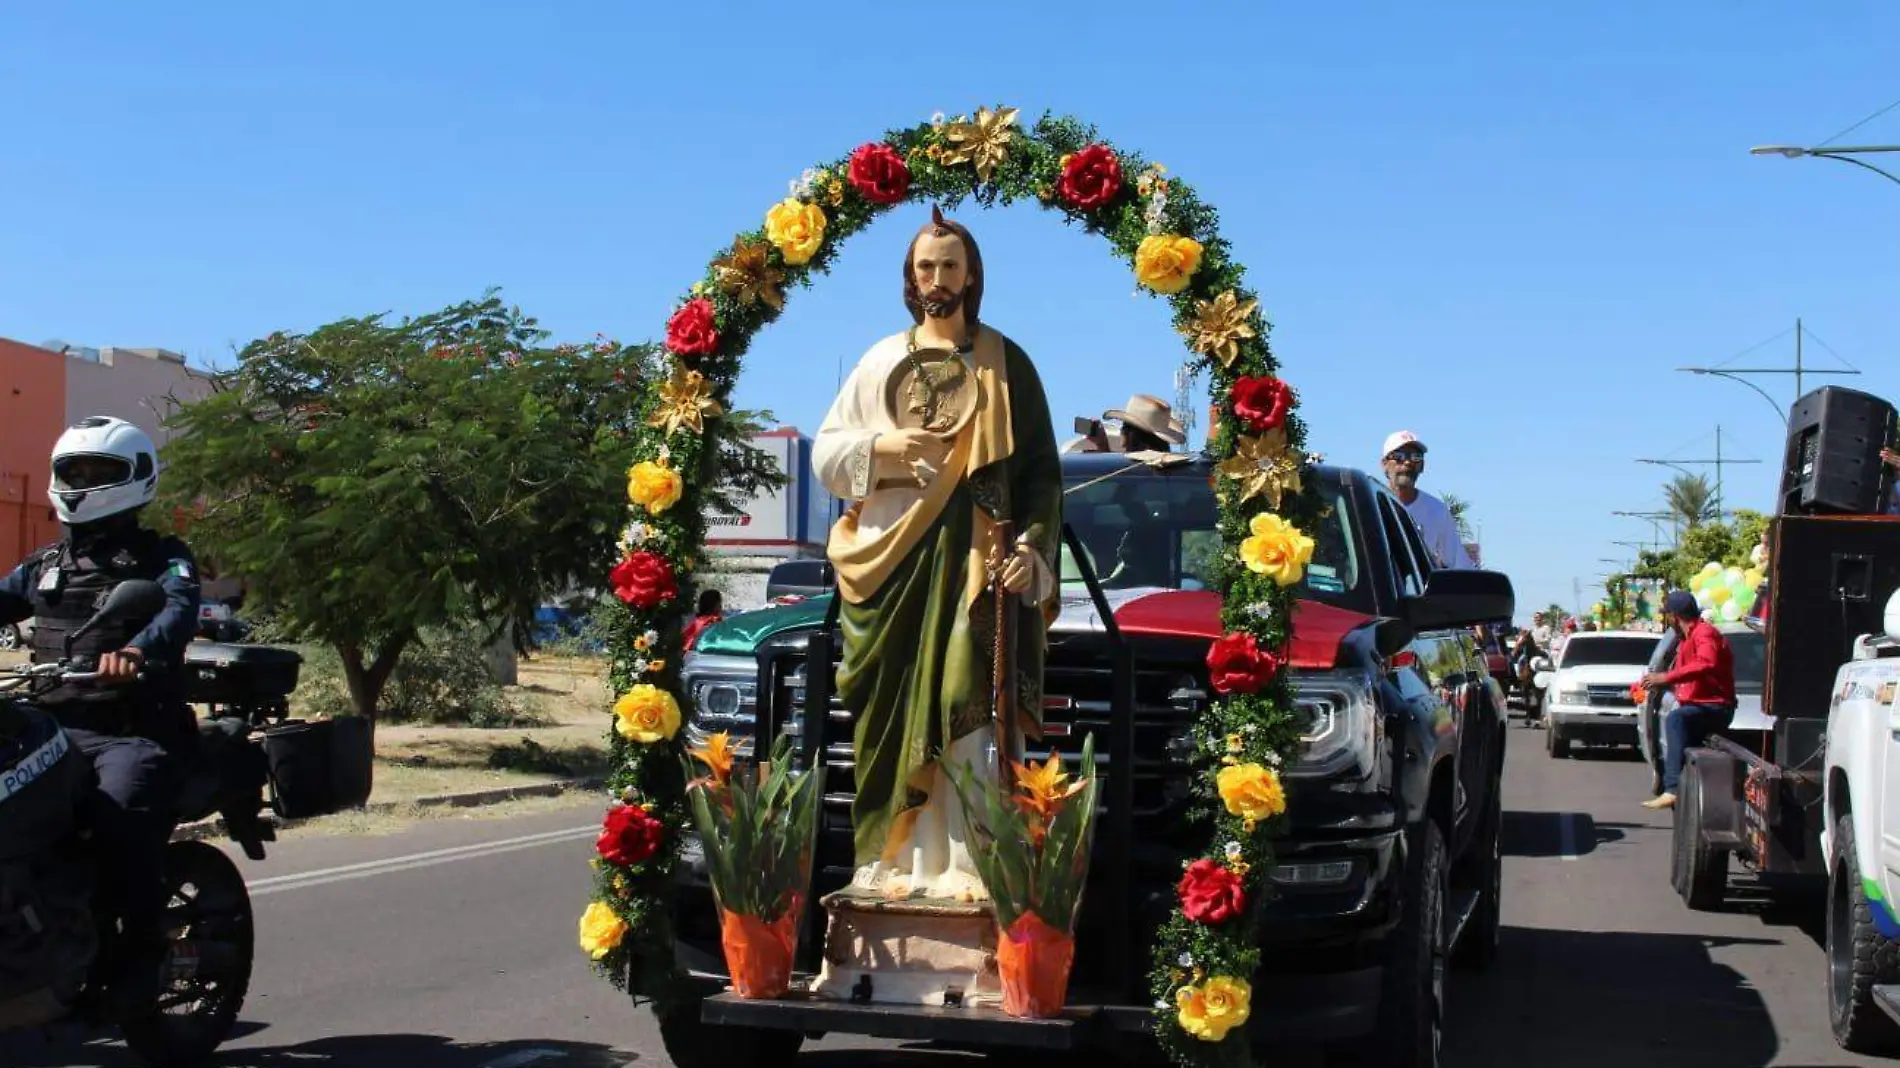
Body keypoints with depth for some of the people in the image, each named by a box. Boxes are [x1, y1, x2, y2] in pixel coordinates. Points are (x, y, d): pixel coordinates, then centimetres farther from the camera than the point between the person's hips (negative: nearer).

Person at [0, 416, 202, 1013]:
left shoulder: (161, 556, 6)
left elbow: (181, 610, -14)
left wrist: (136, 649, -37)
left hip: (136, 732, -5)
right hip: (54, 727, 6)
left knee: (122, 813, -33)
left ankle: (140, 948, -16)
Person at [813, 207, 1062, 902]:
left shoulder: (1005, 364, 10)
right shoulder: (880, 363, 16)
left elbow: (1040, 470, 6)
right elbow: (824, 453, 13)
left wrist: (1031, 548, -7)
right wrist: (881, 445, -6)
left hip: (975, 562, -2)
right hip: (891, 559, 2)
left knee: (966, 707, -12)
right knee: (899, 713, -3)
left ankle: (966, 864, -12)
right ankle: (904, 862, -1)